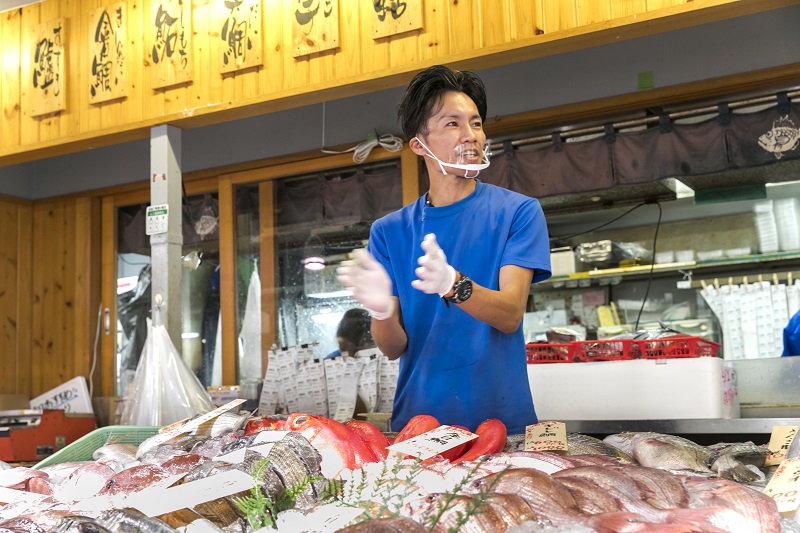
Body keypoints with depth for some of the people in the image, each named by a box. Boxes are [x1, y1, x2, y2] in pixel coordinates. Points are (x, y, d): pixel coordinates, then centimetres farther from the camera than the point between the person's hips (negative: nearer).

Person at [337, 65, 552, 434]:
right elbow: (394, 348, 0)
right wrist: (381, 309, -23)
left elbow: (510, 315, -12)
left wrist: (452, 284, -32)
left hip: (501, 421, -1)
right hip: (417, 421, 2)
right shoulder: (389, 231, 4)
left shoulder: (518, 212, -1)